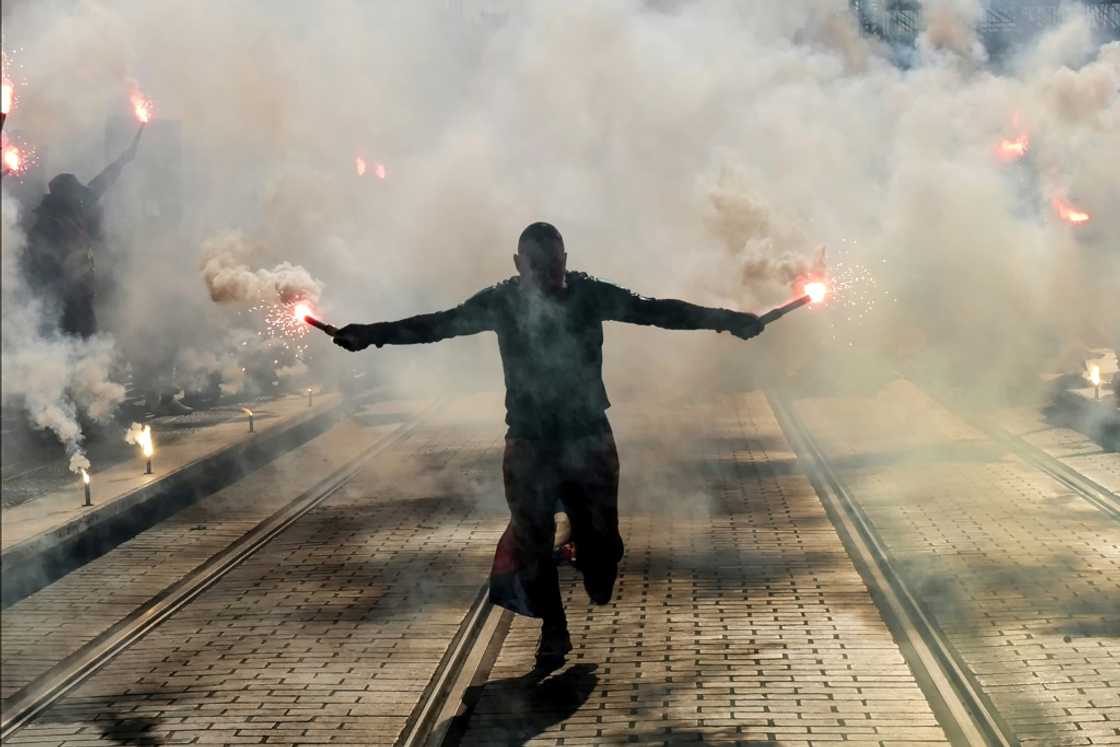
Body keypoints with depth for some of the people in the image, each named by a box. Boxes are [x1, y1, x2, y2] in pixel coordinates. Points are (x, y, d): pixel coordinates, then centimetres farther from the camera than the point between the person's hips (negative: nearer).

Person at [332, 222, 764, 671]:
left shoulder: (591, 295, -7)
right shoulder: (501, 303, -6)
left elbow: (656, 311, -6)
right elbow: (438, 324, -1)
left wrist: (725, 320, -11)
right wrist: (372, 334, -6)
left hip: (589, 437, 0)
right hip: (529, 443, 0)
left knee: (601, 540, 0)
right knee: (531, 540, 0)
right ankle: (553, 631, 21)